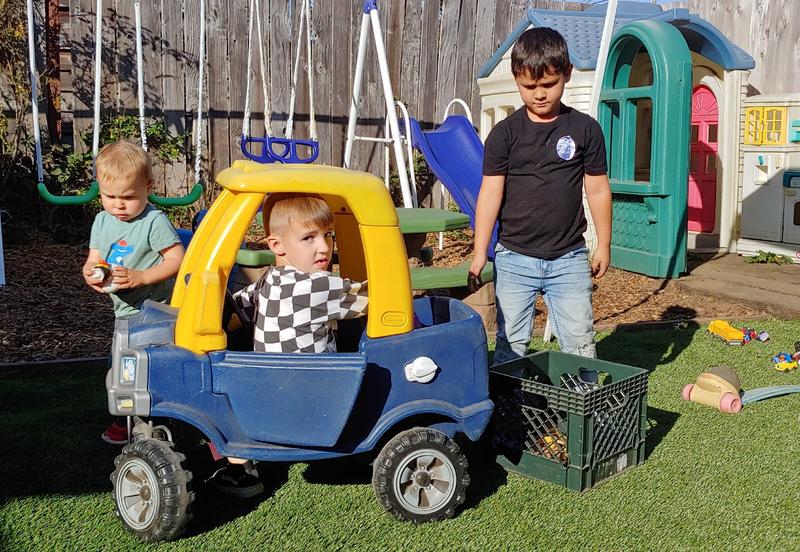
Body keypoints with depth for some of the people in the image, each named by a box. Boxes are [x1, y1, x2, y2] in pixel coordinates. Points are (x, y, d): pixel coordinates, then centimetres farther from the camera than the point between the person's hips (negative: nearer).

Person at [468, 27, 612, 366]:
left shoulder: (585, 129, 0)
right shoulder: (505, 133, -2)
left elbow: (597, 190, 5)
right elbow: (491, 192, -2)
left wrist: (604, 245, 8)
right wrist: (479, 253, -4)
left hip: (569, 258, 0)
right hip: (514, 257, 0)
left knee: (579, 342, 5)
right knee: (511, 343, 6)